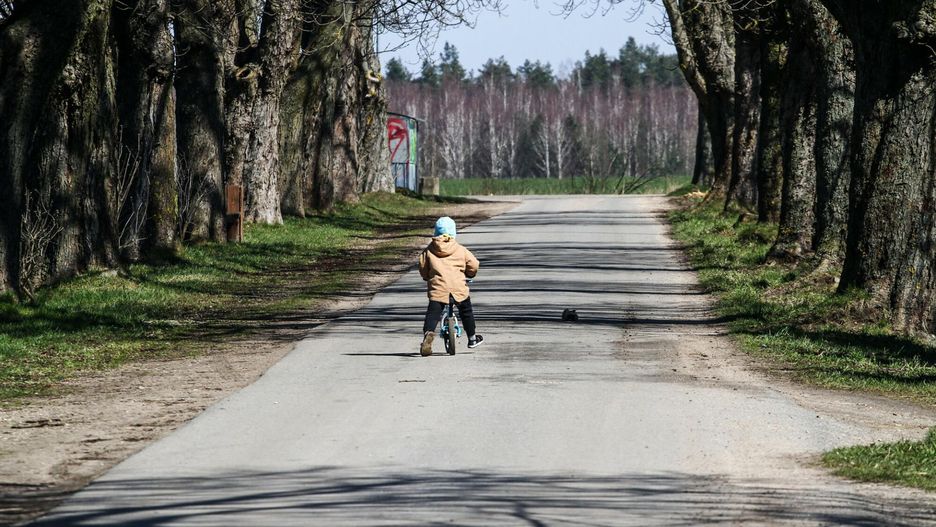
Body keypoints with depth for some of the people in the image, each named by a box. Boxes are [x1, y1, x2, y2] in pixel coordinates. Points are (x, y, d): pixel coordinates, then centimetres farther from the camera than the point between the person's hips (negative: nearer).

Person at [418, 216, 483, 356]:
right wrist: (469, 274, 27)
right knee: (466, 311, 22)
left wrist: (428, 278, 29)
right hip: (458, 288, 1)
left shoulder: (429, 250, 5)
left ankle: (428, 332, -32)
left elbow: (423, 268, 8)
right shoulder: (460, 250, 4)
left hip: (437, 288, -1)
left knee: (433, 313, -2)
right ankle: (472, 338, 33)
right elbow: (473, 265, 5)